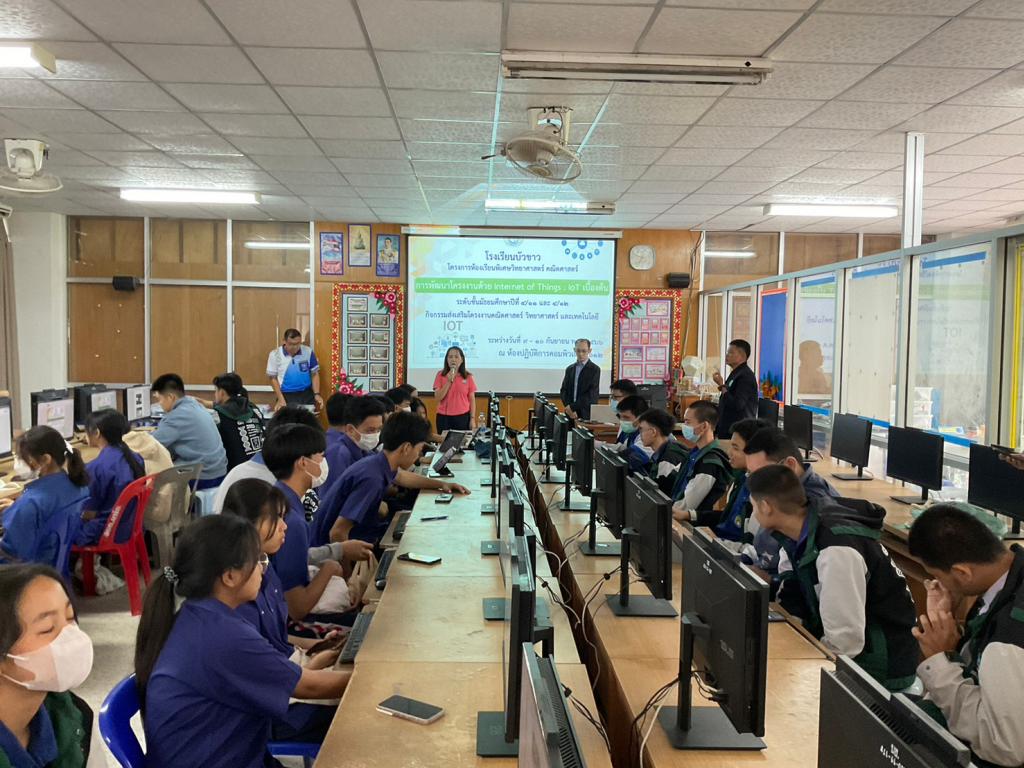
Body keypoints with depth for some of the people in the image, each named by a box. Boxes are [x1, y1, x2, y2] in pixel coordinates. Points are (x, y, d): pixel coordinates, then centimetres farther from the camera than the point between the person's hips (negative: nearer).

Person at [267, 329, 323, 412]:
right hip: (287, 396, -1)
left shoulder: (308, 352, -4)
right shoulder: (275, 354, -6)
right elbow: (273, 378, 0)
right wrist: (280, 398, -8)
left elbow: (314, 374, 5)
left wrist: (317, 394, -6)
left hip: (307, 395, 1)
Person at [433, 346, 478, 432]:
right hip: (444, 417, 0)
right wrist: (449, 381, -14)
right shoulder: (440, 375, 1)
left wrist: (472, 419, 0)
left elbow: (471, 400, 5)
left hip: (463, 417, 0)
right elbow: (438, 397, -6)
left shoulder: (468, 377, 2)